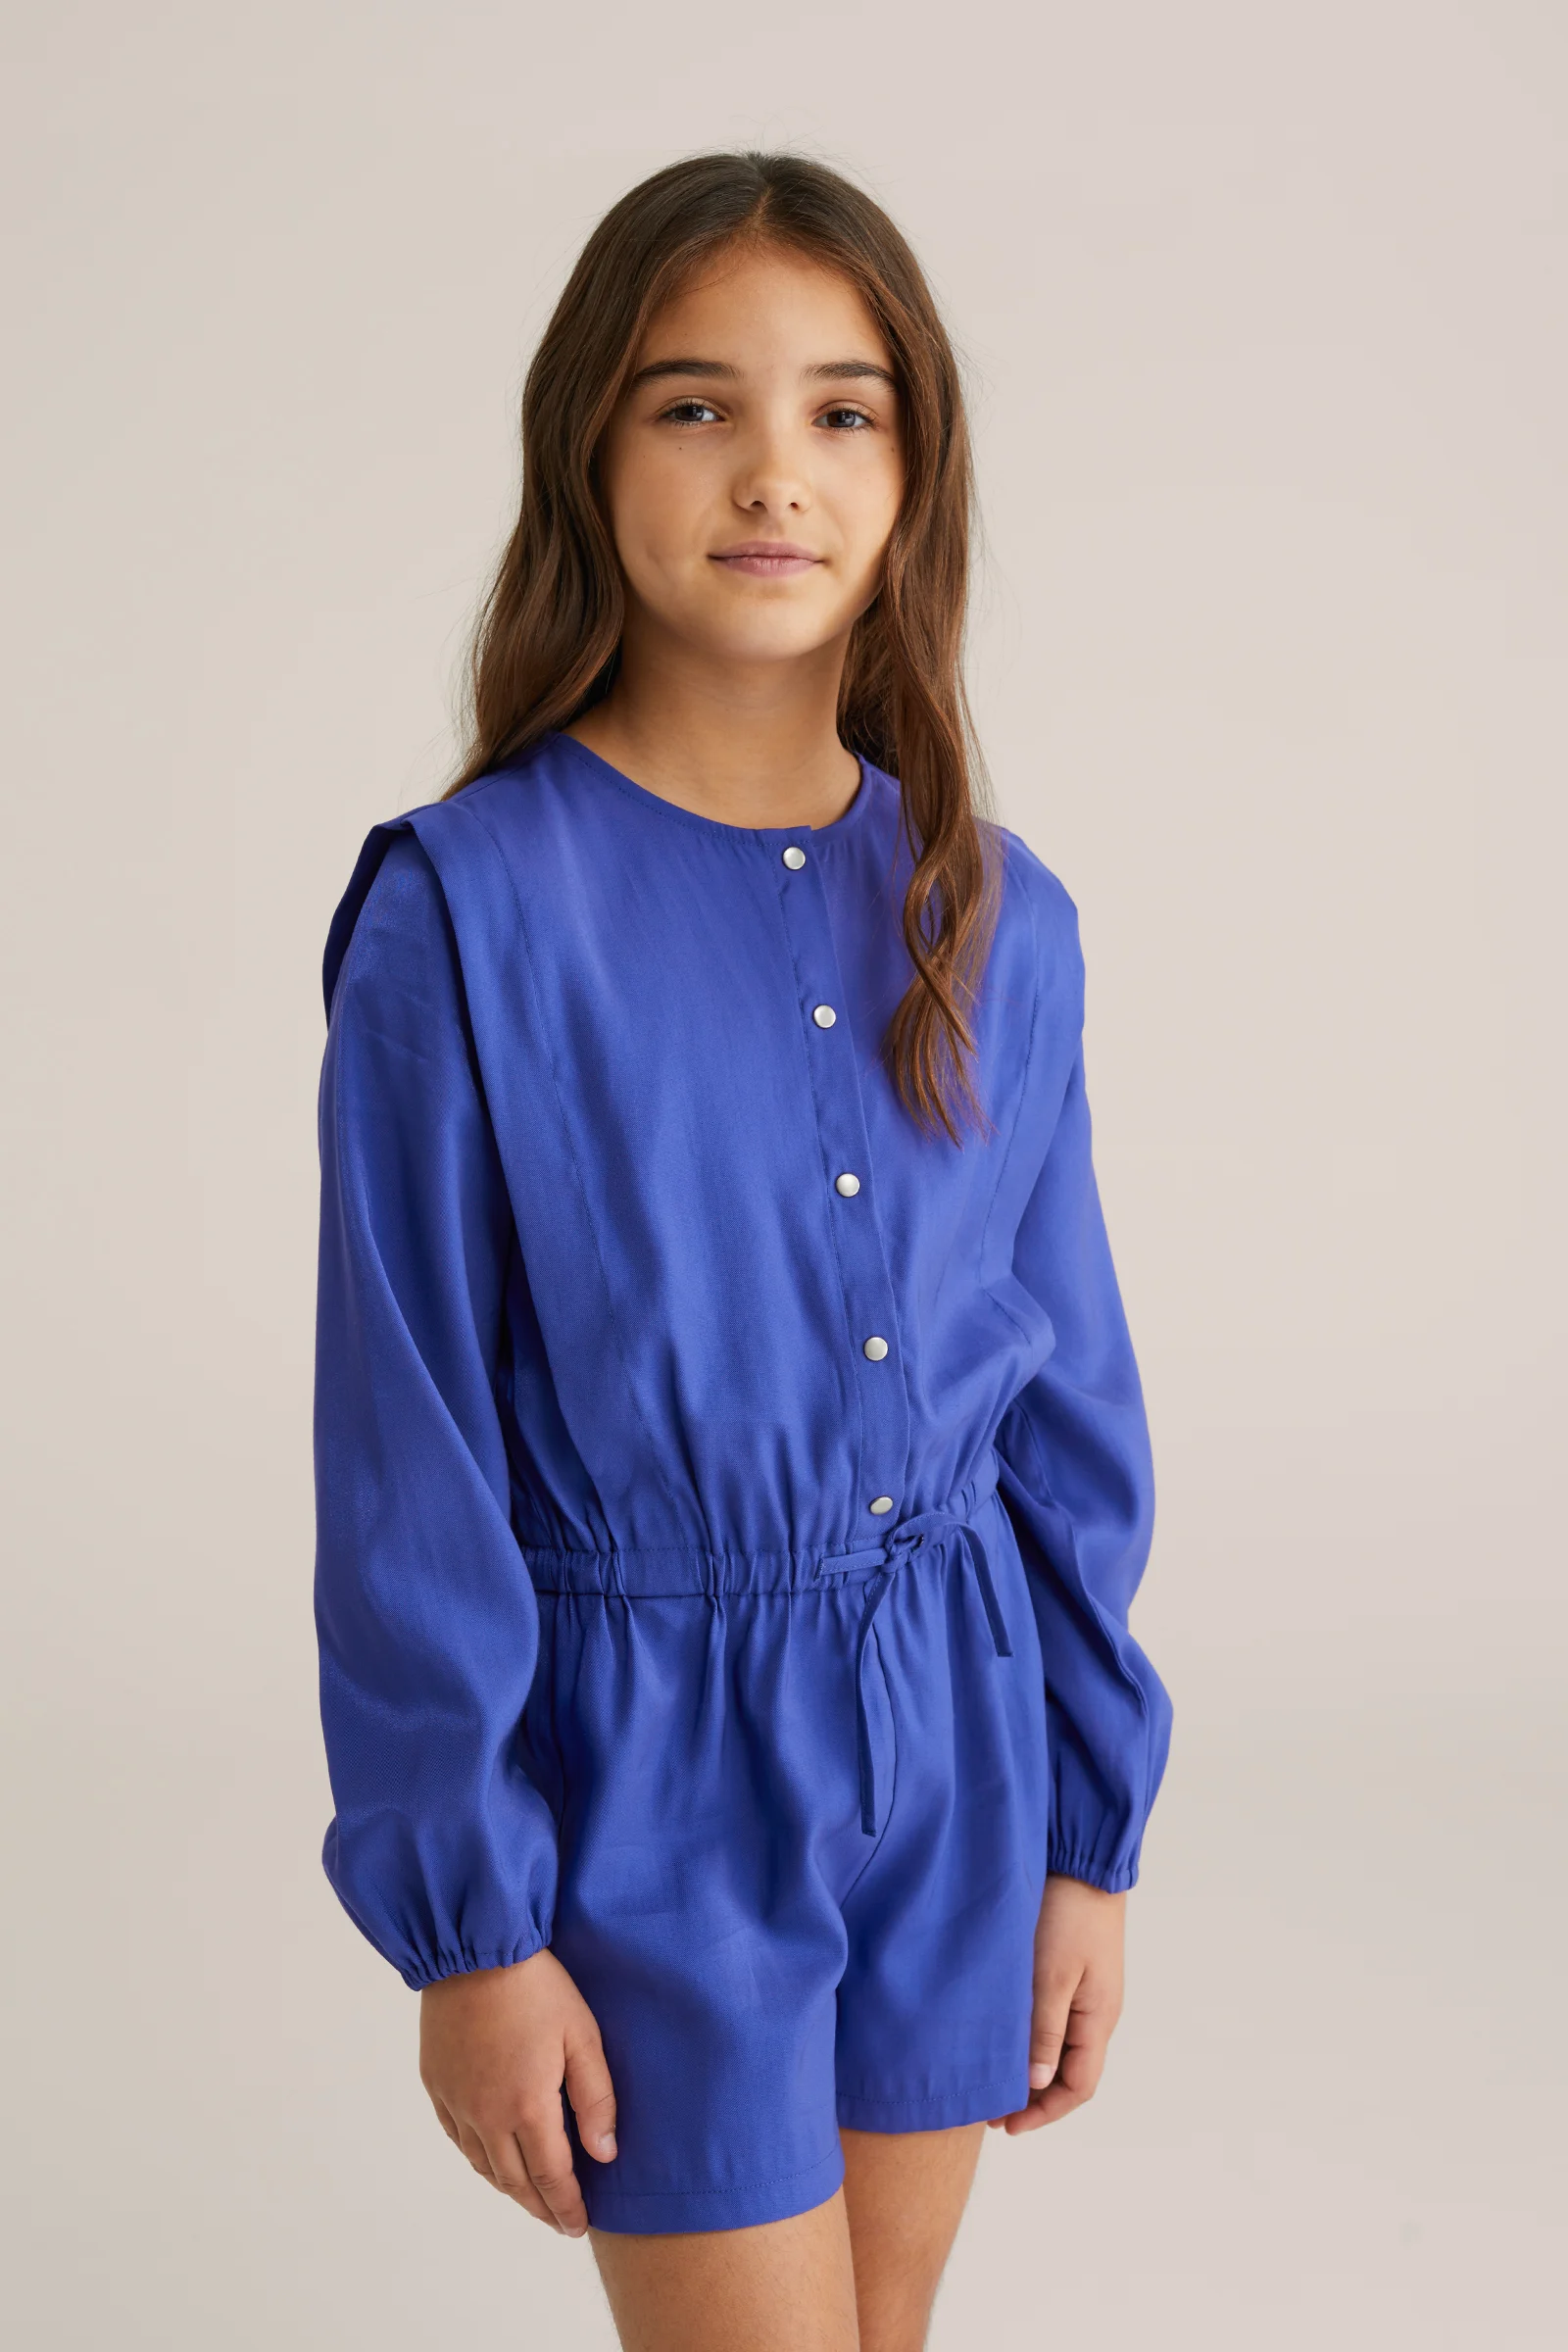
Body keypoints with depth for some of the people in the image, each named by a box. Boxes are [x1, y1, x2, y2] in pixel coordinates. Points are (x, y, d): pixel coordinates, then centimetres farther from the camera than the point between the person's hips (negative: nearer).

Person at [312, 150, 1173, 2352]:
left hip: (948, 1747, 4)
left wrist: (1091, 1833, 7)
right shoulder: (469, 911, -13)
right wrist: (463, 1919, -8)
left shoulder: (996, 920, 0)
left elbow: (1068, 1402, 7)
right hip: (657, 1762, -4)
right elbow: (409, 1456, -10)